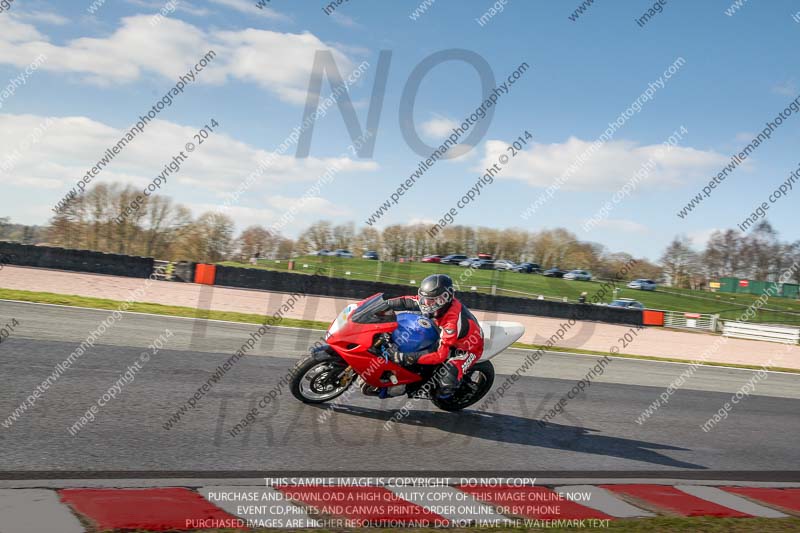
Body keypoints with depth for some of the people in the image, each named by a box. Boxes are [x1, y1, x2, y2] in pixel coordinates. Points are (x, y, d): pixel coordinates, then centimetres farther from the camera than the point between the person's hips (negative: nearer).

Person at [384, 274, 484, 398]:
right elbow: (408, 301, -13)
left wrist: (406, 358, -47)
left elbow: (440, 356, -41)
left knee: (447, 377, -26)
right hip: (450, 338, 8)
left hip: (468, 348, -8)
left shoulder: (453, 323, -41)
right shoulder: (441, 302, -21)